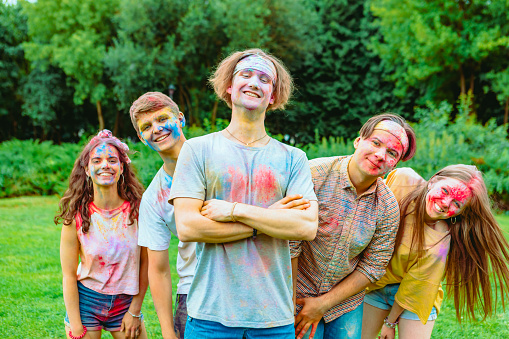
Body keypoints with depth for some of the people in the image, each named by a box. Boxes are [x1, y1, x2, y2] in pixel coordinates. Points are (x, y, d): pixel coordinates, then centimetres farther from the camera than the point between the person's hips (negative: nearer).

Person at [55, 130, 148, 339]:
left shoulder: (137, 210, -11)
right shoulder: (76, 217, -13)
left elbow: (145, 262, -3)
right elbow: (69, 275, -8)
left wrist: (135, 311, -1)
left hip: (126, 302, 1)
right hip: (85, 301, -1)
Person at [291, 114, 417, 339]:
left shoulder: (388, 208, -8)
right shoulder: (314, 175, -19)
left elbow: (372, 267, -3)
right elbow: (289, 243, -17)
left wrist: (323, 304, -8)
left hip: (345, 302, 3)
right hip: (299, 295, -3)